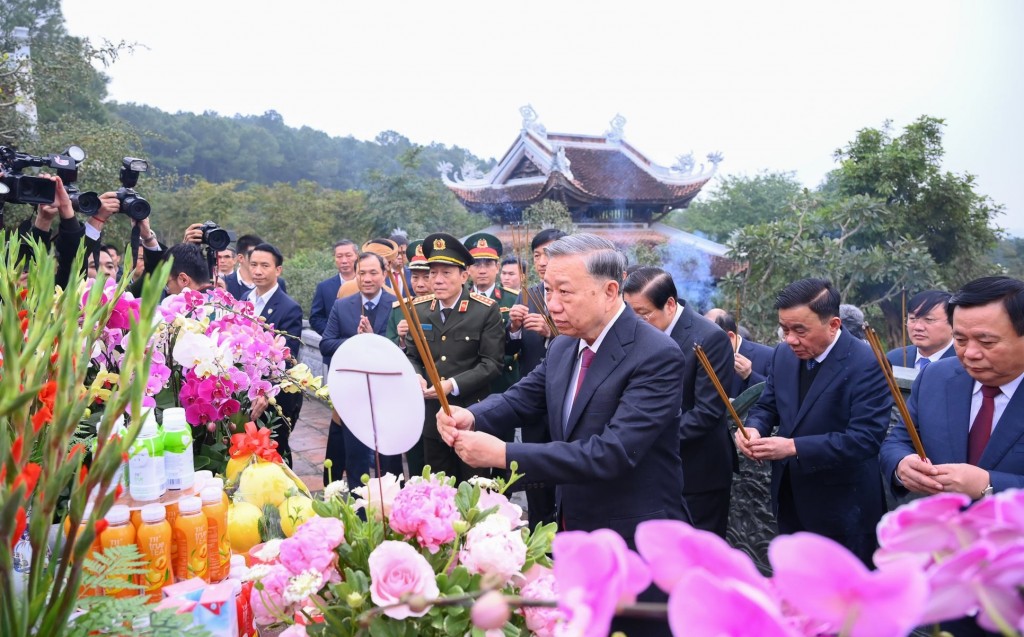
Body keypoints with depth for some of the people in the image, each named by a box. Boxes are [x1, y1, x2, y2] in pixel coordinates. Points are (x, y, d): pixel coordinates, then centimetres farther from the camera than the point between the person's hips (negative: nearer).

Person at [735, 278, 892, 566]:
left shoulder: (866, 364, -20)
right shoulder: (783, 355, 2)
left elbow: (865, 438, -26)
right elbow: (767, 405, 11)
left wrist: (794, 447, -30)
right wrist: (754, 428, -13)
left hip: (842, 507, -6)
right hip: (791, 499, 7)